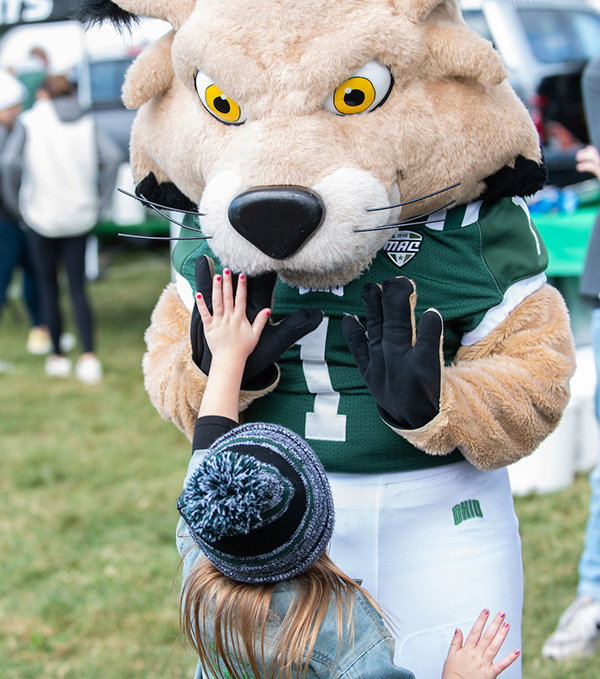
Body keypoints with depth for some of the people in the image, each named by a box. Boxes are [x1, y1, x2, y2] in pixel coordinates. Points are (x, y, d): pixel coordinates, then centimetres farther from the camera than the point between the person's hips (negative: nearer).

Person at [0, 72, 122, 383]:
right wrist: (101, 199, -1)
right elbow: (112, 157, -8)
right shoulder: (87, 123, 5)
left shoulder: (30, 121, -2)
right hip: (80, 216, 2)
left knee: (48, 287, 11)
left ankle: (57, 356, 16)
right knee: (77, 287, 8)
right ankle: (89, 355, -6)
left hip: (41, 216, -2)